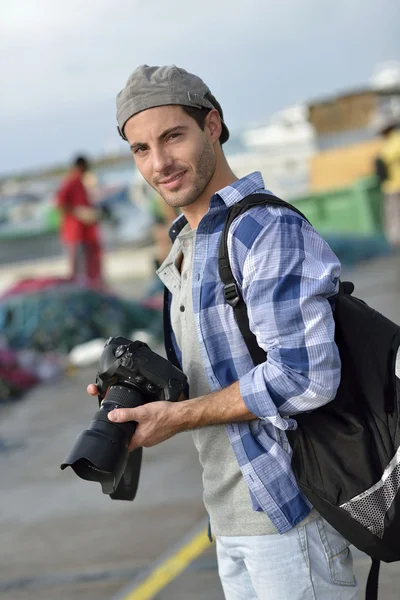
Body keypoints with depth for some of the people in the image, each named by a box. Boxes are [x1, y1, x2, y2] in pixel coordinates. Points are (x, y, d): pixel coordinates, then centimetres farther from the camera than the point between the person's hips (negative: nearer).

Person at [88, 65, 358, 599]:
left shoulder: (271, 230, -15)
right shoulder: (187, 247, 15)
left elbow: (302, 375, -24)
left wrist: (178, 416, -17)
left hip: (288, 509, -9)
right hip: (230, 521, 9)